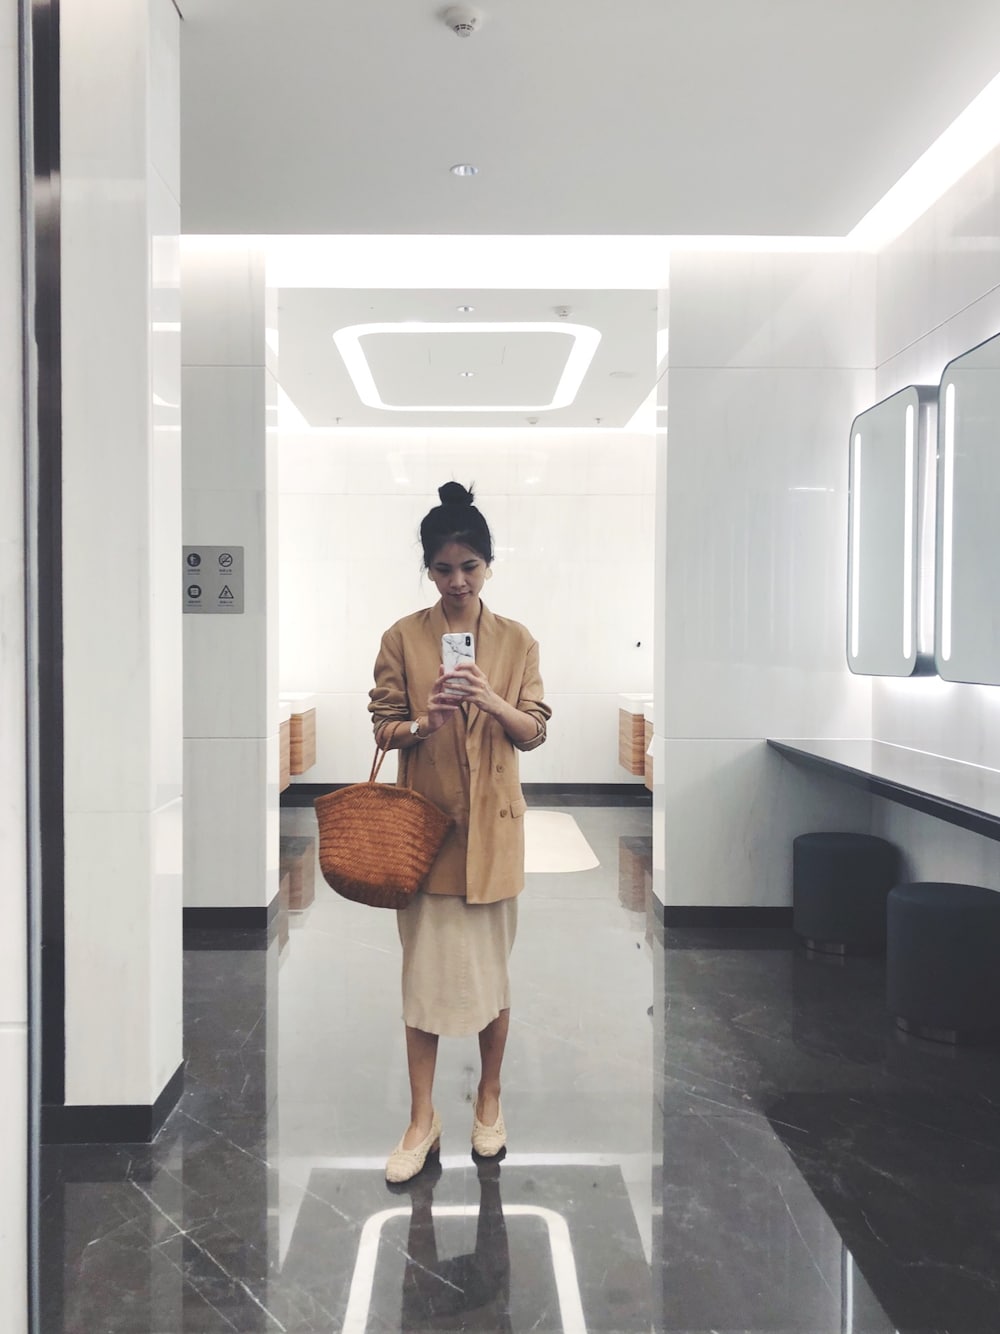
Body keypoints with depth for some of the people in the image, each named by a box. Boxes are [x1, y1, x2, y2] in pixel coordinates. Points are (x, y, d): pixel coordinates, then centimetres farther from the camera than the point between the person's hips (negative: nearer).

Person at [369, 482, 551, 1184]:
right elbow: (383, 729, 1)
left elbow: (535, 732, 1)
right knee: (426, 969, 4)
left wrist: (494, 704, -19)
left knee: (492, 964, 11)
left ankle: (490, 1099, 31)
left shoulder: (518, 641, 1)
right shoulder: (402, 638, -1)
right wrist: (423, 723, -21)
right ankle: (423, 1120, 19)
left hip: (493, 822, 1)